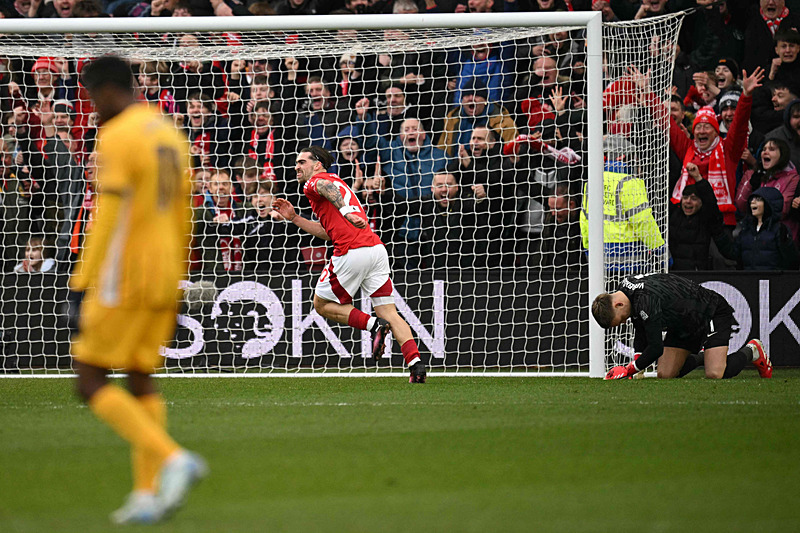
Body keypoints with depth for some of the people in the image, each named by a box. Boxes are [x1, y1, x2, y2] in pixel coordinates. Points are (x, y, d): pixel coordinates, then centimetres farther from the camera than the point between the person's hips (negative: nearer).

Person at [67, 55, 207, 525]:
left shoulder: (117, 138, -13)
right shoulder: (170, 136, 14)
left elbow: (106, 222, -18)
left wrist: (80, 289, -16)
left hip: (123, 280, -8)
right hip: (163, 283, 8)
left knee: (91, 382, -4)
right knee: (141, 381, 12)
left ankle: (174, 460, -17)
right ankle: (148, 495, 2)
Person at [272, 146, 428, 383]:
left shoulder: (314, 182, 6)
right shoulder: (337, 183, 31)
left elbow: (326, 187, -20)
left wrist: (345, 211, -36)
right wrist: (294, 218, 35)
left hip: (352, 252, -8)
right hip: (376, 248, 8)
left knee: (322, 304, 11)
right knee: (389, 312, 5)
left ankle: (372, 324, -7)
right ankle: (415, 362, -12)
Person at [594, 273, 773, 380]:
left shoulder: (646, 300, -36)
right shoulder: (625, 287, -6)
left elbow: (655, 348, -35)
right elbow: (641, 336, 6)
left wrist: (630, 370, -26)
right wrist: (637, 368, -6)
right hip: (683, 326, 9)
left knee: (714, 375, -24)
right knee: (665, 375, -2)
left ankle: (751, 351, 5)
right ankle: (700, 358, 26)